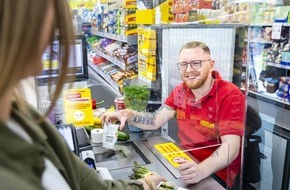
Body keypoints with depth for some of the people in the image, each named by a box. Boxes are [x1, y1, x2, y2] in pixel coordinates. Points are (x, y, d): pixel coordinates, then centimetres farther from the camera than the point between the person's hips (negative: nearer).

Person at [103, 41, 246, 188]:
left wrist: (202, 170, -42)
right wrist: (128, 114, -15)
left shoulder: (230, 95, -17)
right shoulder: (180, 91, 2)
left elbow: (231, 146, -25)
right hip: (184, 163, 6)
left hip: (216, 174, -5)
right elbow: (155, 121, 3)